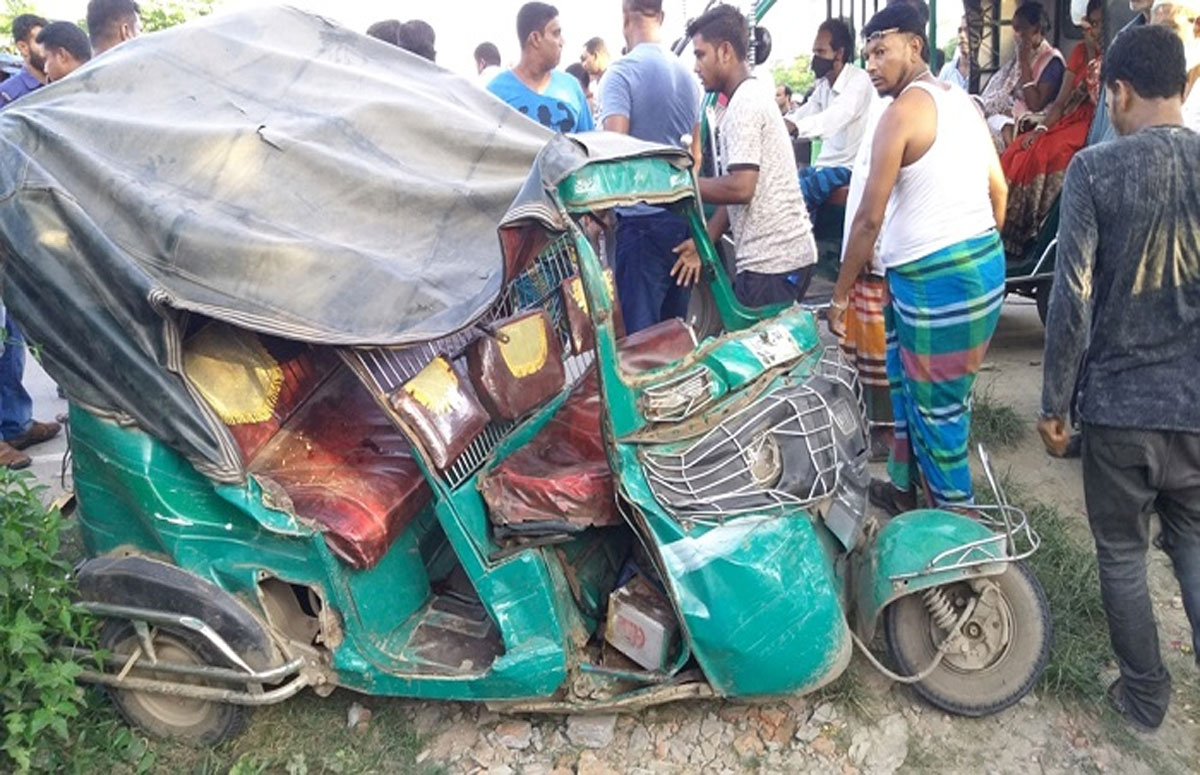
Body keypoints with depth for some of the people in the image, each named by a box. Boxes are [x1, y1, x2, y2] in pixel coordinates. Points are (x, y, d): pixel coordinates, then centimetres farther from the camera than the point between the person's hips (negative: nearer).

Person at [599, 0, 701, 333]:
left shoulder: (622, 72, -9)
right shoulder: (688, 74, 11)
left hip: (642, 218, -7)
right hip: (684, 215, 7)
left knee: (639, 329, -3)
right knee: (676, 325, 15)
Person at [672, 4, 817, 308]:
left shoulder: (745, 104, -13)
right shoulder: (751, 97, 18)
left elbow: (740, 188, -23)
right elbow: (736, 187, 17)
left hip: (772, 260, -10)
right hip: (780, 254, 10)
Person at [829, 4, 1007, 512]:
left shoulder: (902, 111, -13)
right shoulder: (963, 101, 13)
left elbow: (870, 217, -15)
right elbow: (999, 190, 17)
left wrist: (841, 292, -7)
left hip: (935, 277, -9)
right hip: (982, 261, 9)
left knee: (938, 408, 2)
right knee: (907, 384, 21)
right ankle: (904, 487, 37)